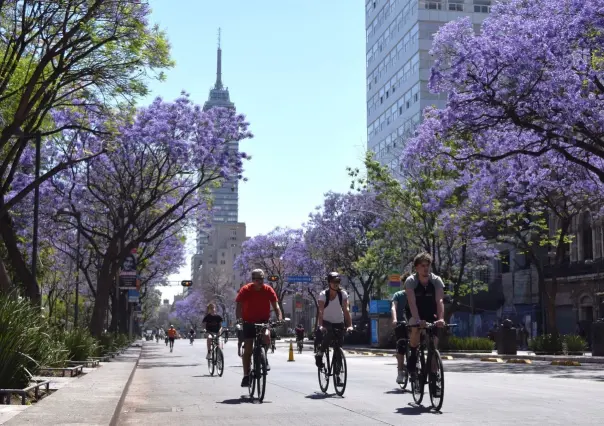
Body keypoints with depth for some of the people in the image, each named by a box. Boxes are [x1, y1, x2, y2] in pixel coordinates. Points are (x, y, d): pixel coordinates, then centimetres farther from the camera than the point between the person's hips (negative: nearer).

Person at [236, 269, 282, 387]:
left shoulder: (268, 290, -10)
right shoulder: (245, 290, -14)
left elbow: (275, 305, -14)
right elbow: (239, 306, -21)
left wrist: (280, 317, -32)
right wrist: (239, 318, -39)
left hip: (263, 321, 1)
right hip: (249, 322, -1)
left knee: (267, 339, -27)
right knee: (248, 349, -4)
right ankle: (246, 376, 5)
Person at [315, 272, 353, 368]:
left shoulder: (343, 294, -13)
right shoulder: (323, 294, -17)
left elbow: (346, 310, -20)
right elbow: (321, 311, -27)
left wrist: (349, 325, -31)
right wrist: (320, 326, -41)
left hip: (339, 323, 2)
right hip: (327, 322, -2)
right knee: (329, 334, -32)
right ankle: (319, 353, -13)